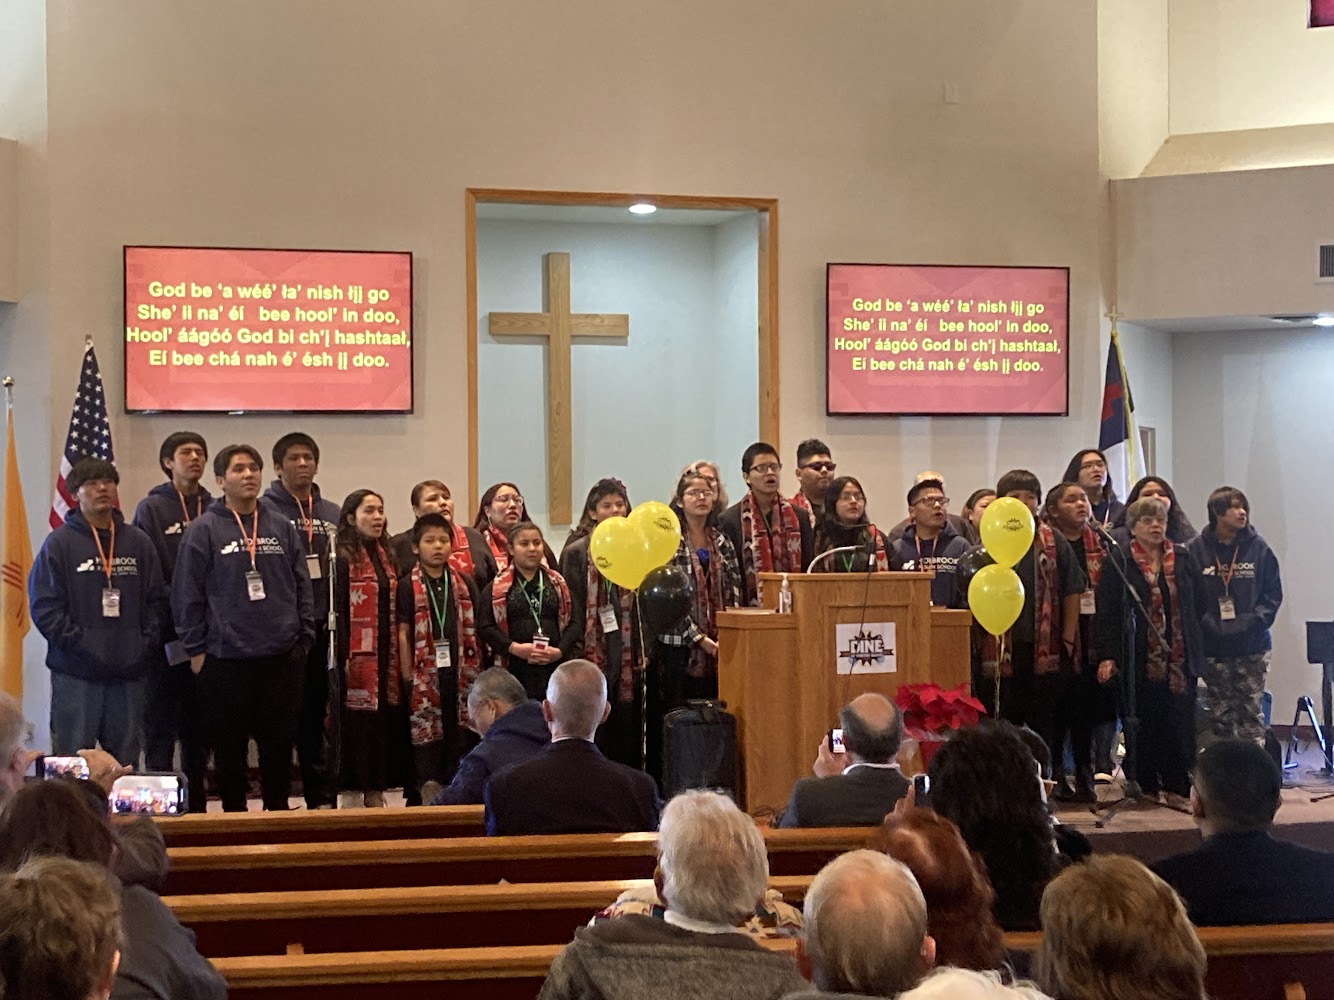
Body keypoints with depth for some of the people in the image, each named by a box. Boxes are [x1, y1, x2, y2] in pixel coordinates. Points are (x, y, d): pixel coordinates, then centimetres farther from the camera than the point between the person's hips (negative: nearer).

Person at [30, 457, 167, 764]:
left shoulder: (139, 542, 11)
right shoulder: (59, 543, 0)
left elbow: (157, 600, 12)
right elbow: (44, 606, -5)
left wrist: (148, 644, -2)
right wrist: (79, 644, -14)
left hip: (130, 670, 3)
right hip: (76, 673, -3)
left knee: (126, 759, 9)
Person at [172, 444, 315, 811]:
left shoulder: (282, 527, 8)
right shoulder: (203, 531, -2)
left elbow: (303, 587, 12)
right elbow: (187, 595, -3)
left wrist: (304, 638, 7)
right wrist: (196, 649, -5)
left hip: (283, 657, 3)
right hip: (226, 658, -3)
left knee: (280, 741, 9)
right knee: (229, 744, 5)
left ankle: (278, 810, 22)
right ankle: (234, 813, 17)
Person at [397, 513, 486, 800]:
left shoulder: (464, 584, 9)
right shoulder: (408, 587, -1)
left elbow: (475, 630, 12)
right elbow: (403, 633, -2)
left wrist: (477, 670, 6)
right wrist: (408, 677, -6)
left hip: (460, 672, 3)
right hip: (426, 675, -3)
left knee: (462, 734, 4)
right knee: (426, 733, -1)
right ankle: (430, 794, 7)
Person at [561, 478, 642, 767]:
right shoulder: (576, 551, 2)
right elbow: (572, 608, -2)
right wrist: (577, 655, -9)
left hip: (631, 655, 3)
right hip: (595, 654, -3)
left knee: (629, 729, 4)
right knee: (597, 735, -2)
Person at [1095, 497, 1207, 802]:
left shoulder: (1184, 559, 10)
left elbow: (1200, 604, 13)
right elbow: (1107, 613, -4)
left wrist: (1198, 648, 9)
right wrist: (1107, 656, -11)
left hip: (1179, 656, 2)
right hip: (1138, 659, -2)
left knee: (1180, 721, -1)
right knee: (1143, 723, 1)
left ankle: (1177, 786, 7)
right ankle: (1144, 787, 10)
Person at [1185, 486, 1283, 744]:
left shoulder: (1258, 548, 1)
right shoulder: (1196, 551, -1)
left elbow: (1274, 593, 2)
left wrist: (1255, 621, -11)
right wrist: (1207, 624, -14)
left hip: (1252, 647, 0)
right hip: (1213, 648, 0)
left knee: (1251, 713, 1)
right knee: (1220, 715, 7)